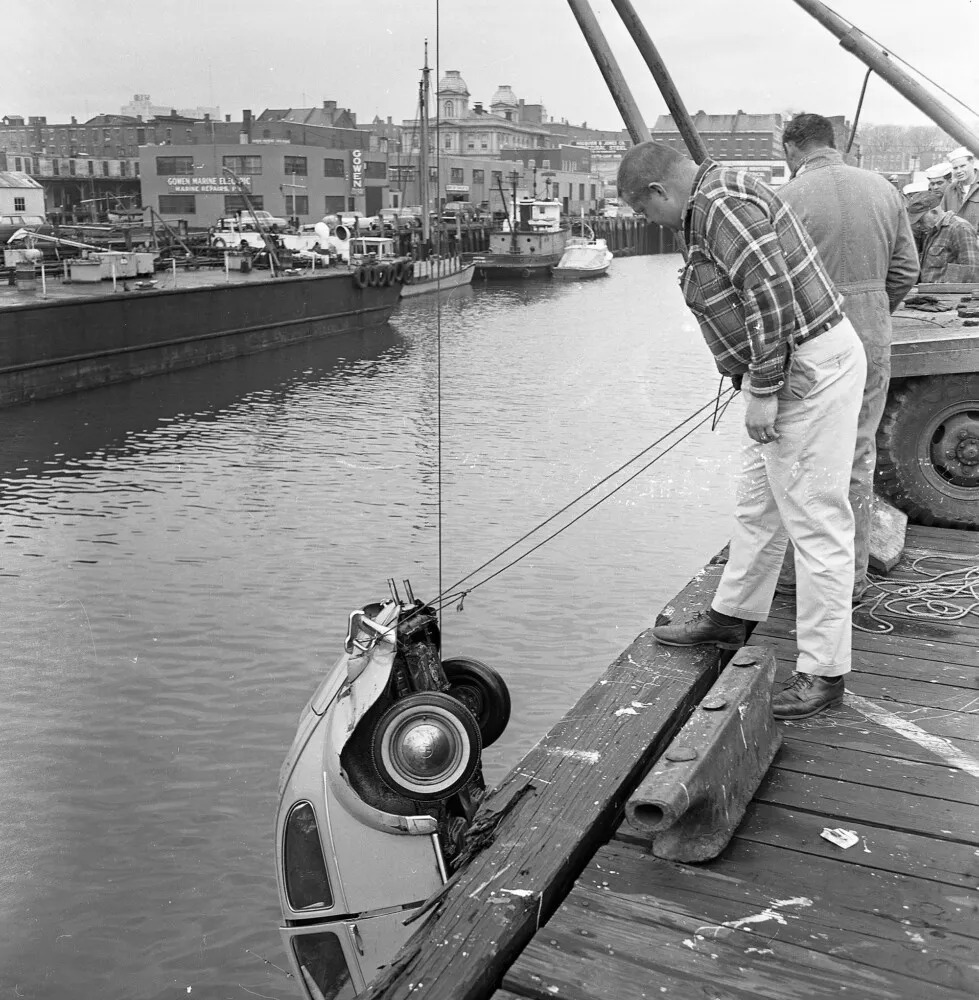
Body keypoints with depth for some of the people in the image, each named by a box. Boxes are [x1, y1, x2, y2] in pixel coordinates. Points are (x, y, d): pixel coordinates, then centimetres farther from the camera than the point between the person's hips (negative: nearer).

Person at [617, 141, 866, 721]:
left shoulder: (721, 206, -17)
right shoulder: (717, 200, 16)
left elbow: (771, 294, -25)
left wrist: (762, 391, -21)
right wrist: (760, 383, 19)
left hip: (807, 370, -11)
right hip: (797, 369, 11)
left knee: (816, 523, -4)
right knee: (758, 506, 20)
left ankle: (824, 673, 5)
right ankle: (730, 619, 36)